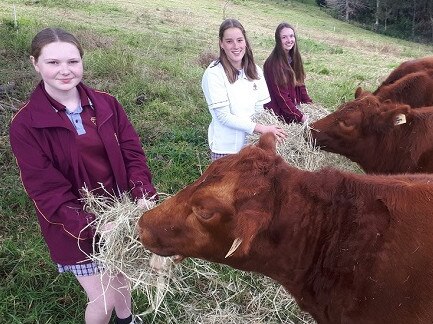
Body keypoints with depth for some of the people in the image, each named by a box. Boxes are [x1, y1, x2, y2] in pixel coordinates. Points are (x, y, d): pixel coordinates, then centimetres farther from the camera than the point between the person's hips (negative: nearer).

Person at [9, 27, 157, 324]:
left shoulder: (105, 104, -5)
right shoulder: (26, 125, -16)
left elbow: (132, 152, -6)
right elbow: (46, 189, -19)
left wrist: (144, 197, -22)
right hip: (75, 227, -4)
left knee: (121, 278, 25)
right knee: (103, 300, 5)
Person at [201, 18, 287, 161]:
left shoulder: (254, 70, 1)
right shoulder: (214, 74, -15)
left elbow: (259, 109, 5)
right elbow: (224, 116, -18)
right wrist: (262, 128, -22)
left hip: (252, 143, 5)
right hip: (225, 147, -5)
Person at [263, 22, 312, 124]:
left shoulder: (294, 58, 8)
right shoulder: (272, 63, -15)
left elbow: (300, 85, 14)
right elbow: (281, 95, -18)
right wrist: (300, 116, -19)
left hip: (296, 107, 7)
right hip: (280, 113, -7)